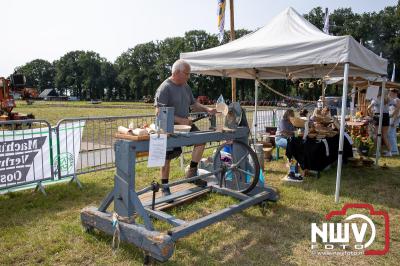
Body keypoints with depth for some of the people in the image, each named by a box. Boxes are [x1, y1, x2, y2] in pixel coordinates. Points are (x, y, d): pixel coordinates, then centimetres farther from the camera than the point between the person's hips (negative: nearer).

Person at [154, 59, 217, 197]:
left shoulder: (186, 86, 8)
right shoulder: (165, 88, -17)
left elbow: (194, 104, 16)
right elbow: (160, 112, -24)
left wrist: (207, 109, -2)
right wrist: (180, 120, -28)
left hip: (185, 124, 7)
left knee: (201, 140, -8)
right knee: (167, 157, 0)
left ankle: (191, 173, 7)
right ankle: (165, 187, 18)